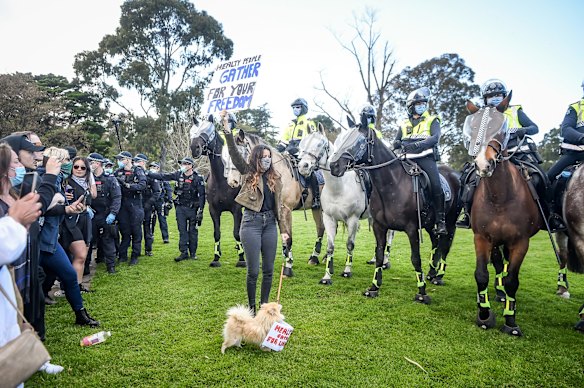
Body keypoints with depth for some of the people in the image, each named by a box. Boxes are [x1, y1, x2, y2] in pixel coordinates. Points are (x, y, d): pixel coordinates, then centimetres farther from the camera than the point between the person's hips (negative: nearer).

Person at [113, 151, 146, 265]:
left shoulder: (138, 171, -2)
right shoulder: (118, 172, 10)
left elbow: (142, 186, -16)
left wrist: (126, 184, -23)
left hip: (135, 204, -3)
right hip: (122, 204, 3)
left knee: (136, 231, 1)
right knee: (124, 231, 8)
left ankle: (135, 256, 10)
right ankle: (123, 255, 18)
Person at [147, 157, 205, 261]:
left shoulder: (198, 178, -9)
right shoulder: (178, 175, 3)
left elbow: (202, 195, -10)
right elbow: (162, 176, 6)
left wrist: (200, 211, -15)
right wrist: (148, 173, 0)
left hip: (192, 208, -3)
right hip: (180, 208, 4)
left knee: (193, 231, 5)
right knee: (182, 231, 4)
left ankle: (193, 253, 16)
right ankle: (184, 253, 9)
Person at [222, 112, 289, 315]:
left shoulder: (275, 178, 9)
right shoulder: (248, 173, 1)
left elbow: (278, 205, 10)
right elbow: (235, 155, -14)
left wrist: (283, 229, 6)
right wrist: (228, 133, -26)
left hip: (270, 223, 4)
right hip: (251, 222, -4)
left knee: (269, 269, 10)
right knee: (253, 270, 0)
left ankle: (265, 304, 26)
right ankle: (251, 306, 18)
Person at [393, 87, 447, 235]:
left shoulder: (432, 120, 11)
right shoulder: (404, 124, 21)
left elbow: (435, 138, -7)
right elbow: (396, 143, 23)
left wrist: (417, 145, -24)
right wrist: (398, 144, -4)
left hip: (425, 158, -3)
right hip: (407, 159, 3)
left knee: (436, 185, -20)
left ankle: (440, 221, -12)